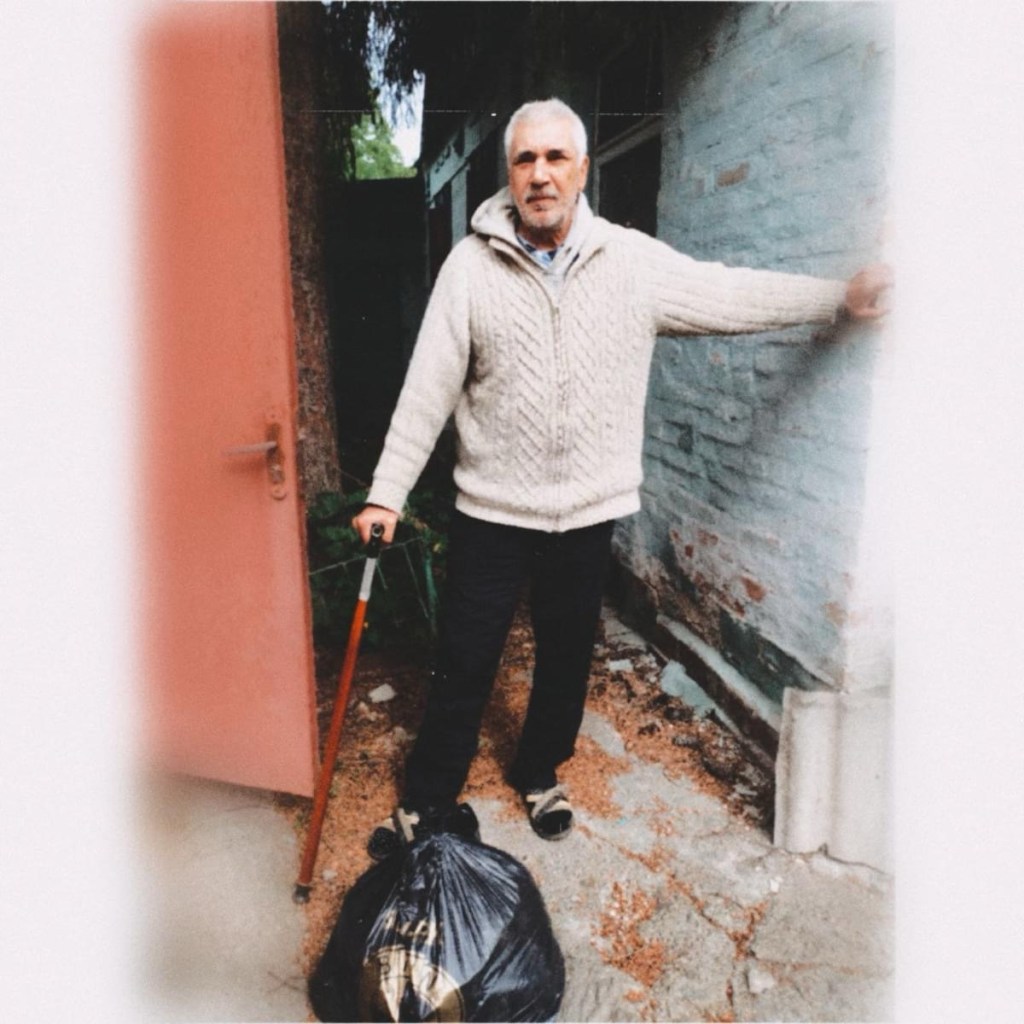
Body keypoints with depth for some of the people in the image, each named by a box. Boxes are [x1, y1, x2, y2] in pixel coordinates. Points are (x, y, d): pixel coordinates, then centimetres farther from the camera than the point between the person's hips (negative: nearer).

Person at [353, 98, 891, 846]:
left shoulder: (633, 260, -1)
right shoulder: (472, 264, -6)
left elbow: (732, 295, 7)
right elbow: (428, 390, -7)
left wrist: (843, 298, 5)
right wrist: (388, 493, -8)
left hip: (587, 511, 2)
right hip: (491, 511, -2)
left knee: (567, 658, 17)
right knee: (465, 665, 8)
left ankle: (540, 774, 42)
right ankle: (428, 801, 29)